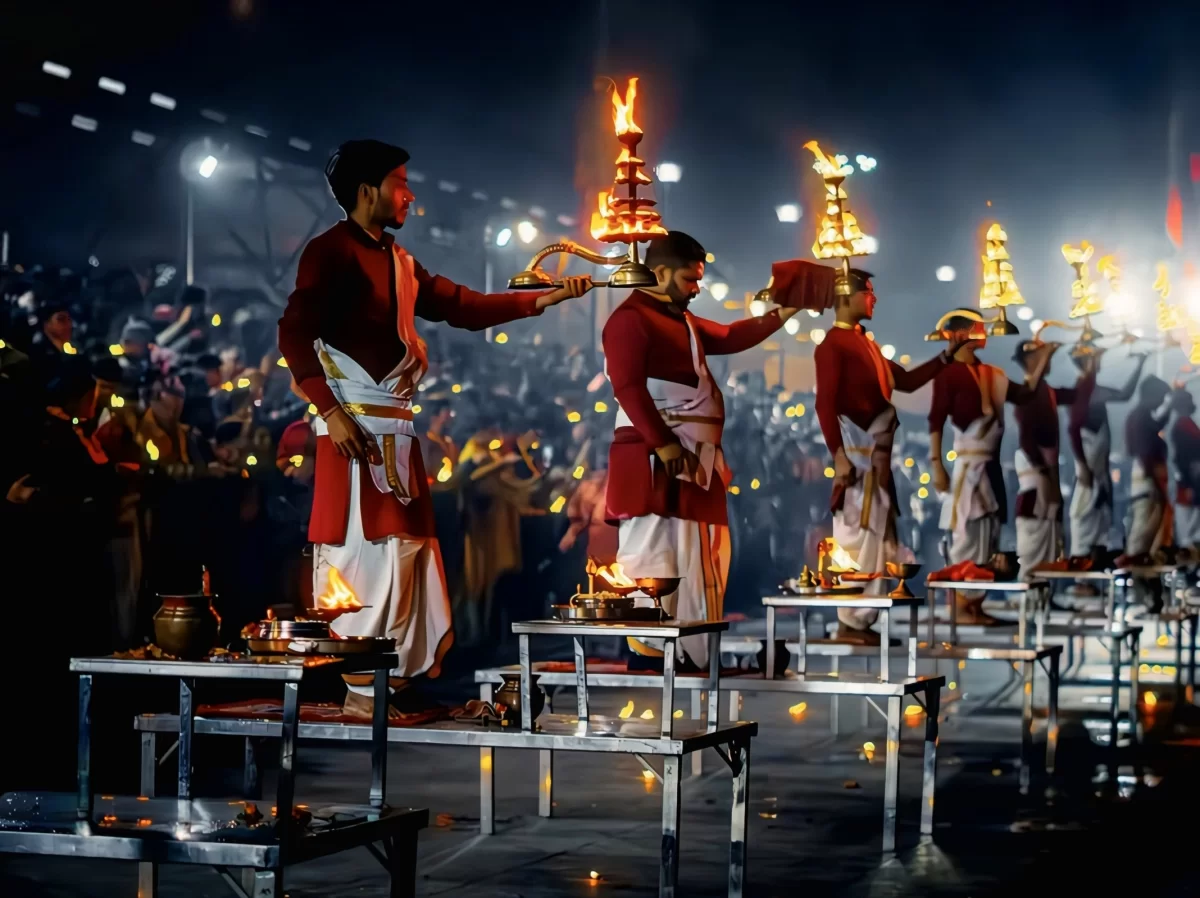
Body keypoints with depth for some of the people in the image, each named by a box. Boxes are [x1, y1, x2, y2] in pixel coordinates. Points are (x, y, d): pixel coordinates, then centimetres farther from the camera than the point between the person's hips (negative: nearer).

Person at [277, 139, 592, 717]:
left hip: (395, 431, 9)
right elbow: (294, 334, -13)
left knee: (406, 552, 7)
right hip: (355, 428, -9)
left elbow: (465, 308, 22)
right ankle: (354, 692, -7)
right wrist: (330, 412, -20)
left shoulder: (398, 262, 20)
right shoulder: (332, 252, -5)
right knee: (358, 553, -9)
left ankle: (391, 685, 12)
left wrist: (547, 299, 19)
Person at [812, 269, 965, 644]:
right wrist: (838, 454, -24)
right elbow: (825, 402, -17)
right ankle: (852, 622, -5)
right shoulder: (833, 344, -10)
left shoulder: (865, 342, 18)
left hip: (878, 452, 10)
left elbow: (905, 381, 23)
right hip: (858, 453, -10)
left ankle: (861, 617, 16)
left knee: (875, 534, 11)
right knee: (859, 534, -8)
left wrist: (946, 356, 19)